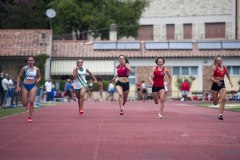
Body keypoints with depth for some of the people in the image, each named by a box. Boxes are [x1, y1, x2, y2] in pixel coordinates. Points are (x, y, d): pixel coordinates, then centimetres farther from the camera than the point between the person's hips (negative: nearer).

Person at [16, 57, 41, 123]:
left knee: (31, 102, -14)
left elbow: (39, 77, 17)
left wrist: (37, 80, -6)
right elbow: (19, 77, 5)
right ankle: (26, 103, 39)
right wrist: (18, 86, -3)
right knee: (24, 104, -1)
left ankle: (29, 117, -3)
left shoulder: (37, 69, 3)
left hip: (33, 86, 0)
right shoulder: (24, 68, -2)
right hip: (25, 86, 0)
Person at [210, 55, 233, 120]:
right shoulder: (214, 67, -8)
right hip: (215, 85, -3)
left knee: (223, 99, -18)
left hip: (222, 84, 3)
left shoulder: (224, 67, 5)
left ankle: (221, 114, -14)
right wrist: (216, 81, -32)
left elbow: (227, 75, 25)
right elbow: (211, 77, -16)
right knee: (215, 103, 7)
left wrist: (230, 81, 12)